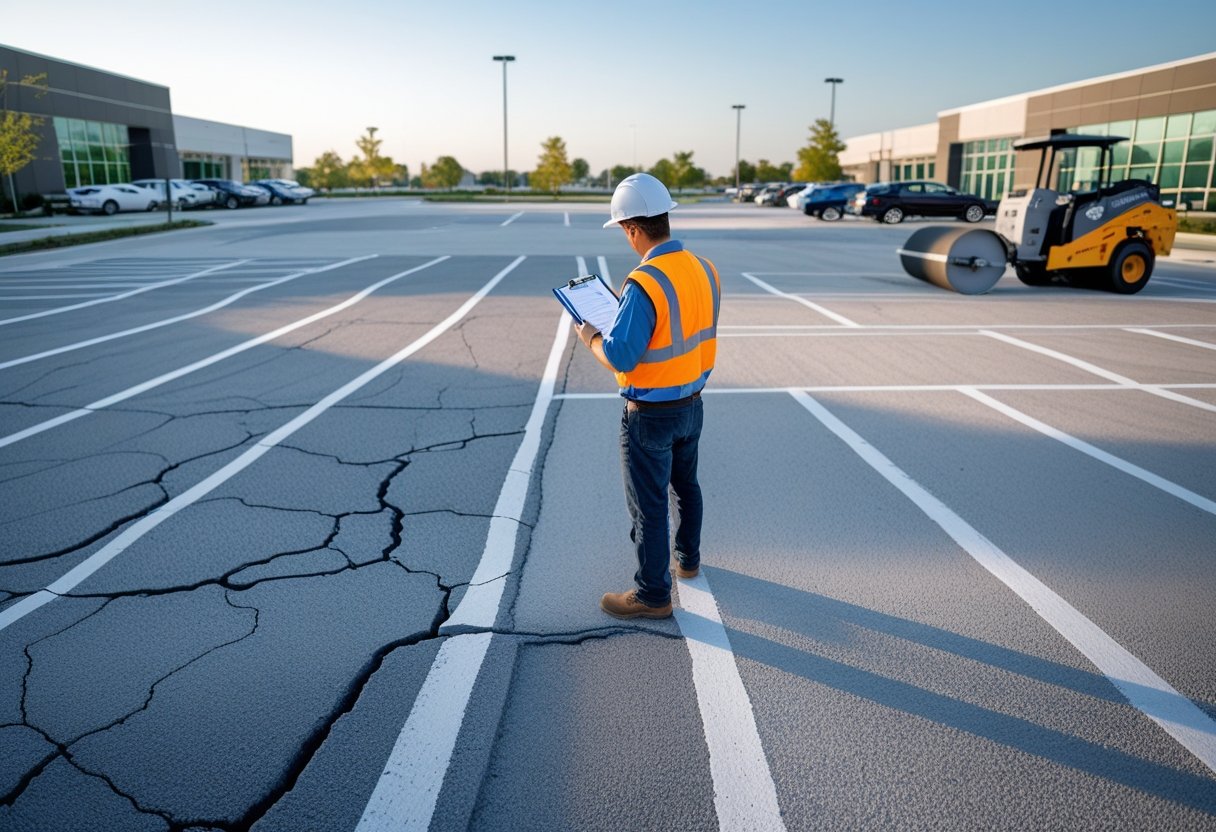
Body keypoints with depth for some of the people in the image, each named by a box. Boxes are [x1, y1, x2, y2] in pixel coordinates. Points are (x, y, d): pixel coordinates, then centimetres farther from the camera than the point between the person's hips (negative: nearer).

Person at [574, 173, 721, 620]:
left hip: (650, 414, -8)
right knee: (685, 483, 27)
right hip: (692, 403, 8)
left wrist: (589, 335, -7)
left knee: (648, 504, 7)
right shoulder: (704, 270, -1)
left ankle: (653, 594, 21)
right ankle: (688, 558, 47)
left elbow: (620, 356, -26)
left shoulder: (644, 284, -27)